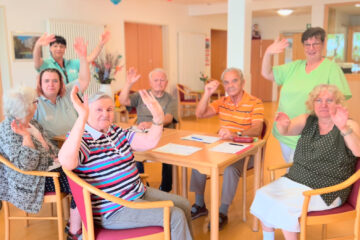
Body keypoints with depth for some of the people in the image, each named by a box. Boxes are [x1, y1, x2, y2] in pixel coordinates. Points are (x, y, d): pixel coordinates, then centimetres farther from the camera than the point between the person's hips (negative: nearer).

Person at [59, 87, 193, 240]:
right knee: (175, 216, -16)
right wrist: (82, 117, -43)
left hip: (138, 193, 9)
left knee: (184, 205, 8)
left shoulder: (117, 132, 10)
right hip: (113, 210, -8)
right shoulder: (81, 139, -14)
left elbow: (149, 142, 2)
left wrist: (158, 116, -15)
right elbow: (66, 162, -37)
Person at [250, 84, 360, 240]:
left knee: (283, 207, -22)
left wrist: (343, 127, -43)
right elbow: (286, 130, -10)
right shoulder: (307, 120, 6)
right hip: (295, 179, 6)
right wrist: (283, 125, -34)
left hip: (325, 190, -5)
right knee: (263, 196, -9)